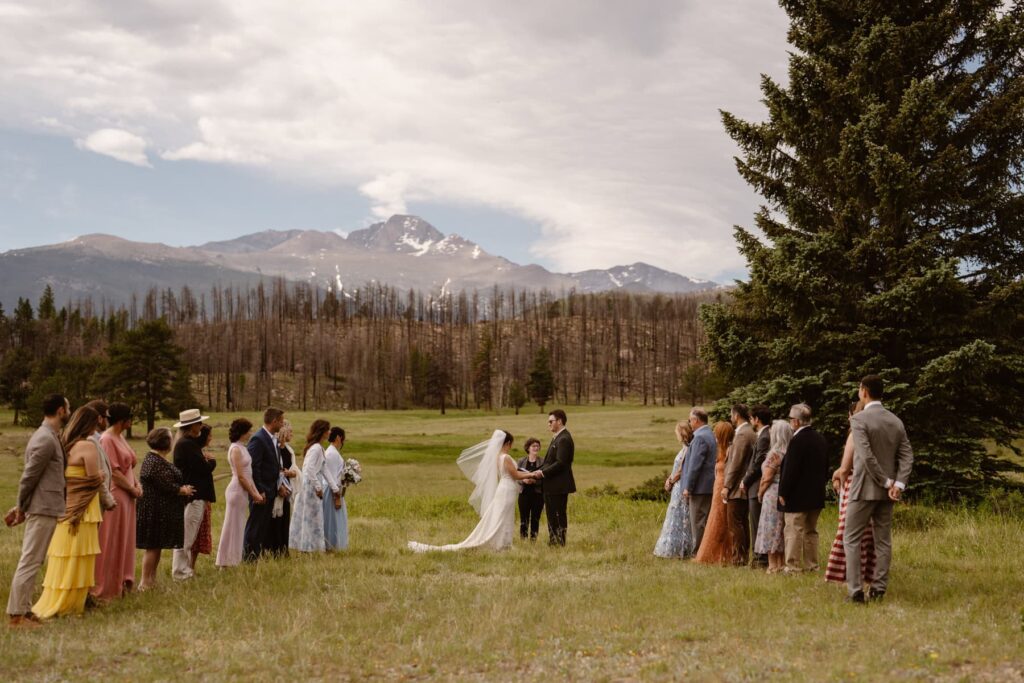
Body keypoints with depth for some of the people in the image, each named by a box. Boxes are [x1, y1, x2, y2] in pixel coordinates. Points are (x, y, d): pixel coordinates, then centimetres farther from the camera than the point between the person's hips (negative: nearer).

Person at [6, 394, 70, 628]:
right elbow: (29, 476, -16)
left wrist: (21, 507, 17)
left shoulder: (48, 436, 15)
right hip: (44, 510, -10)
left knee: (32, 562, 12)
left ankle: (24, 609, 18)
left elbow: (33, 476, 18)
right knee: (30, 562, -6)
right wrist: (21, 508, -7)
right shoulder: (46, 439, -16)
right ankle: (16, 614, -3)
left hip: (46, 509, 10)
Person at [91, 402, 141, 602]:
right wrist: (133, 489, -9)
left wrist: (137, 485, 0)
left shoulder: (121, 438, 14)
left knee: (124, 541, 15)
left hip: (127, 497, 9)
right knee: (110, 542, -2)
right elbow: (114, 472, -17)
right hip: (115, 495, -9)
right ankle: (105, 588, 6)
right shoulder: (107, 439, -14)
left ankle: (122, 582, 24)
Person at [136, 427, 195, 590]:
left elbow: (166, 483, 18)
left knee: (155, 546, 14)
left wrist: (182, 488, 5)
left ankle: (151, 579, 21)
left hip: (156, 510, 11)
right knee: (153, 546, -5)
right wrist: (183, 490, -6)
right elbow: (166, 486, -22)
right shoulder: (155, 462, -20)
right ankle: (145, 582, 0)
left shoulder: (154, 459, 14)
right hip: (156, 510, -11)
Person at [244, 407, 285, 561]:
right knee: (255, 525, -2)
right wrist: (259, 491, -21)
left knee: (265, 525, 13)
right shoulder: (258, 439, -17)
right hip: (261, 491, -9)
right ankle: (249, 557, 4)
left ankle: (260, 554, 20)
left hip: (270, 490, 9)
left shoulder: (273, 439, 12)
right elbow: (253, 467, -20)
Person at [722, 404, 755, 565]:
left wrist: (727, 486, -16)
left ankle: (738, 558, -6)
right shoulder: (751, 433, 14)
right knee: (743, 523, 12)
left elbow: (736, 463, -19)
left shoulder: (742, 435, -16)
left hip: (738, 487, -10)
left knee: (735, 524, -6)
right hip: (745, 486, 10)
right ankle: (744, 556, 16)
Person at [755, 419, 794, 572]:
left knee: (771, 531, 1)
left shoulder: (775, 454, -15)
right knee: (783, 530, 15)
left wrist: (760, 493, 2)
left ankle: (773, 565, 2)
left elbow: (767, 478, -14)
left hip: (773, 495, -7)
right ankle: (782, 563, 19)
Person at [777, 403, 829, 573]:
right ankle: (811, 565, 17)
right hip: (816, 495, 9)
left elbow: (790, 470, -19)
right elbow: (825, 467, 15)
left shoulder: (797, 440, -18)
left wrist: (783, 493, -12)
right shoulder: (820, 439, 9)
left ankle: (793, 566, -3)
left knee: (794, 531, -3)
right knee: (811, 531, 15)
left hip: (797, 496, -9)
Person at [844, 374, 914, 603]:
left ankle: (855, 591, -6)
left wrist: (886, 482, -12)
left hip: (864, 489, -6)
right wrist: (899, 484, -7)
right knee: (883, 540, 11)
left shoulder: (859, 419, -12)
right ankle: (879, 589, 11)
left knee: (852, 539, 1)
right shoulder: (896, 421, 8)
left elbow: (866, 456, -20)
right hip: (887, 491, 6)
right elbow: (907, 456, 1)